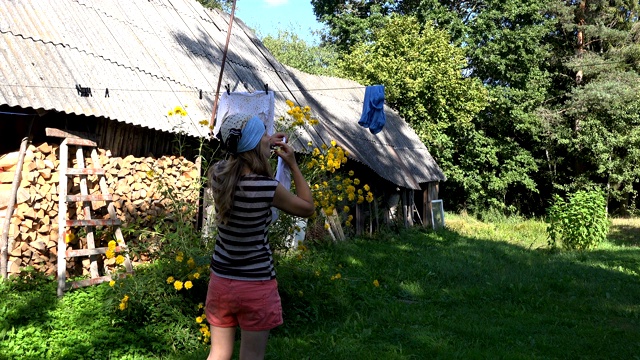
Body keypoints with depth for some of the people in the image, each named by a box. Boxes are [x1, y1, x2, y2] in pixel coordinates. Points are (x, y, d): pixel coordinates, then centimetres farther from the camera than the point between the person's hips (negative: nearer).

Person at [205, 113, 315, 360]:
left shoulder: (217, 174, -6)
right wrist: (293, 165, -1)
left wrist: (264, 147, 15)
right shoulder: (267, 187, -20)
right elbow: (308, 208, -3)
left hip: (221, 281, 5)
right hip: (256, 285, -5)